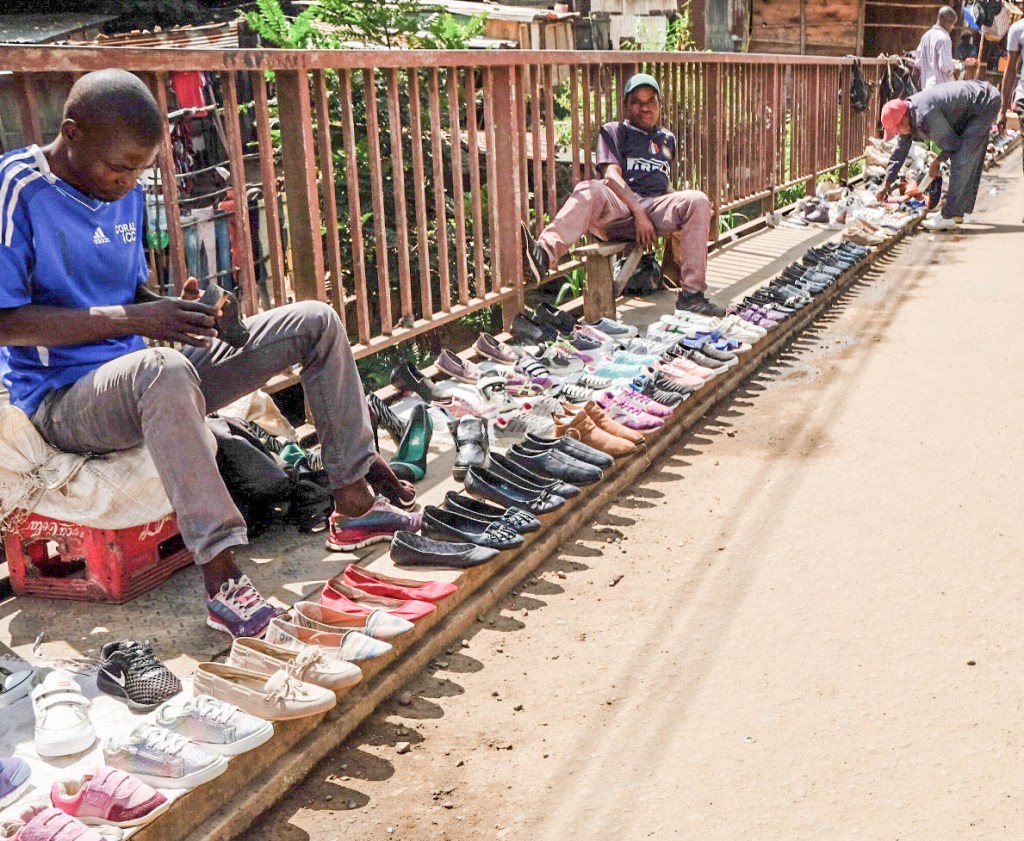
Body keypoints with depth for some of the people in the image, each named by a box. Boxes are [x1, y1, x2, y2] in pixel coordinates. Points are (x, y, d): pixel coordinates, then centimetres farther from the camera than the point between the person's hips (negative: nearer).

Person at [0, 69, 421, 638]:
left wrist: (174, 309, -6)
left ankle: (354, 505, -1)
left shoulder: (125, 192, 10)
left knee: (315, 321, 0)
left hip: (142, 378, 8)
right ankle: (222, 578, -40)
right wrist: (132, 320, -23)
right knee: (163, 367, -44)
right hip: (63, 399, -8)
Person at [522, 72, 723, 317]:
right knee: (589, 191, -36)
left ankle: (692, 294, -30)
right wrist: (639, 213, -15)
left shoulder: (668, 139, 31)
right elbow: (611, 176, -1)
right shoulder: (614, 131, 16)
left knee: (698, 201, -26)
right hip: (619, 205, -3)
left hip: (656, 205, 3)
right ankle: (544, 254, -64)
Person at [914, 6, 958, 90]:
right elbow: (945, 66, -19)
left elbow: (919, 64, 11)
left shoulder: (926, 36, 10)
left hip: (926, 86, 8)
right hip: (942, 87, -8)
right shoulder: (944, 38, -14)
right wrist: (954, 69, 0)